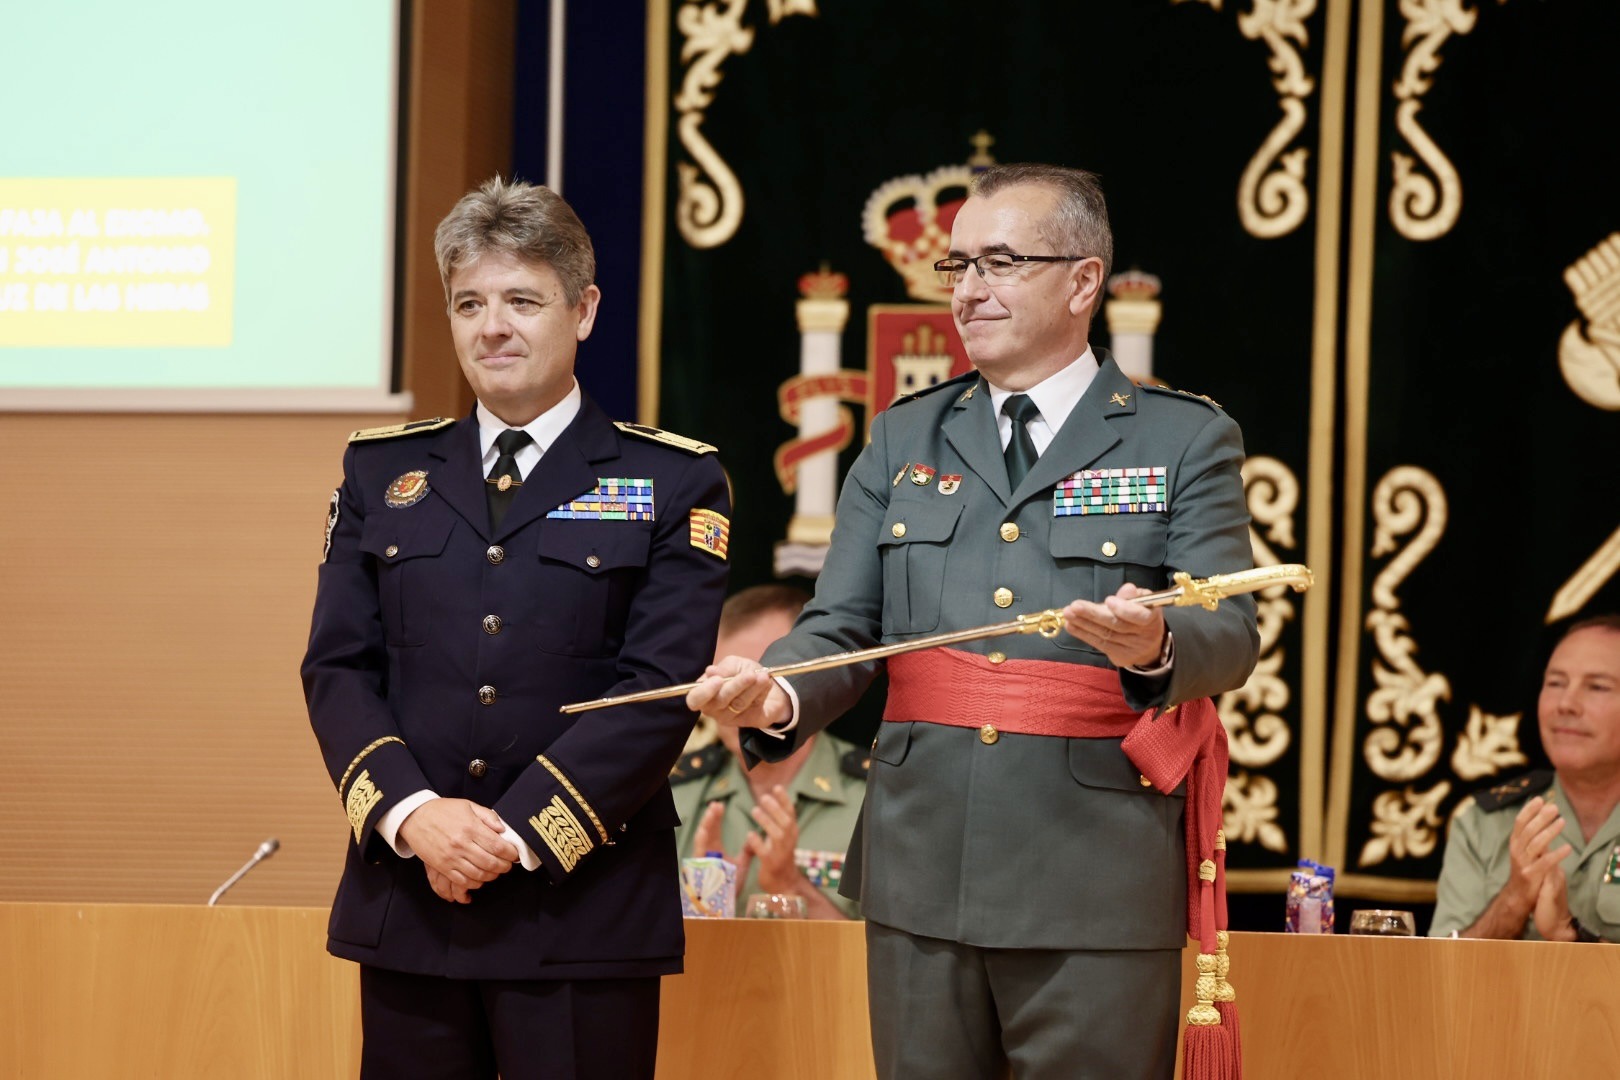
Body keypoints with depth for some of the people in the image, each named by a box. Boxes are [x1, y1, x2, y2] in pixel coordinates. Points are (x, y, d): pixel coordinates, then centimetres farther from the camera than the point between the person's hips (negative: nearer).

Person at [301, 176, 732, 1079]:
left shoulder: (674, 483, 3)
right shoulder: (382, 472, 13)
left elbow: (660, 688, -7)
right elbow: (338, 670, 6)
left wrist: (518, 832, -14)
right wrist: (413, 814, -11)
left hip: (583, 906, -3)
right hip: (407, 897, 3)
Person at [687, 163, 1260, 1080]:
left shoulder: (1186, 440, 4)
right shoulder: (904, 440, 15)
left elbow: (1233, 637, -5)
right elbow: (846, 626, 8)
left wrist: (1156, 646, -29)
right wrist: (779, 697, -14)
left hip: (1097, 884, -4)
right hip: (921, 872, 4)